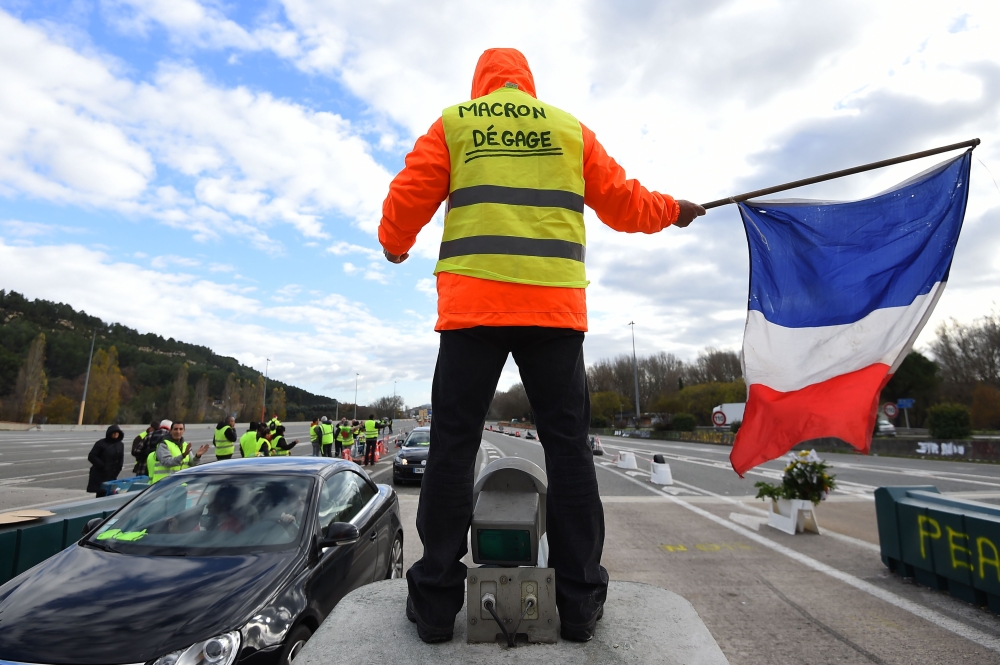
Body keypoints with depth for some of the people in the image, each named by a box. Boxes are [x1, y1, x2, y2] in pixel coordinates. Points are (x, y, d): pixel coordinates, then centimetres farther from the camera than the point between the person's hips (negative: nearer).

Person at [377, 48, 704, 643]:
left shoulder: (453, 124, 16)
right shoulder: (570, 130, 19)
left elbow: (408, 199, 10)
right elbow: (621, 201, 17)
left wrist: (396, 245, 30)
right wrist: (672, 211, 36)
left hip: (472, 304, 0)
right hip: (555, 308, 1)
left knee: (454, 445, 3)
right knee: (569, 446, 5)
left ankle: (436, 599, 7)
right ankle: (580, 601, 10)